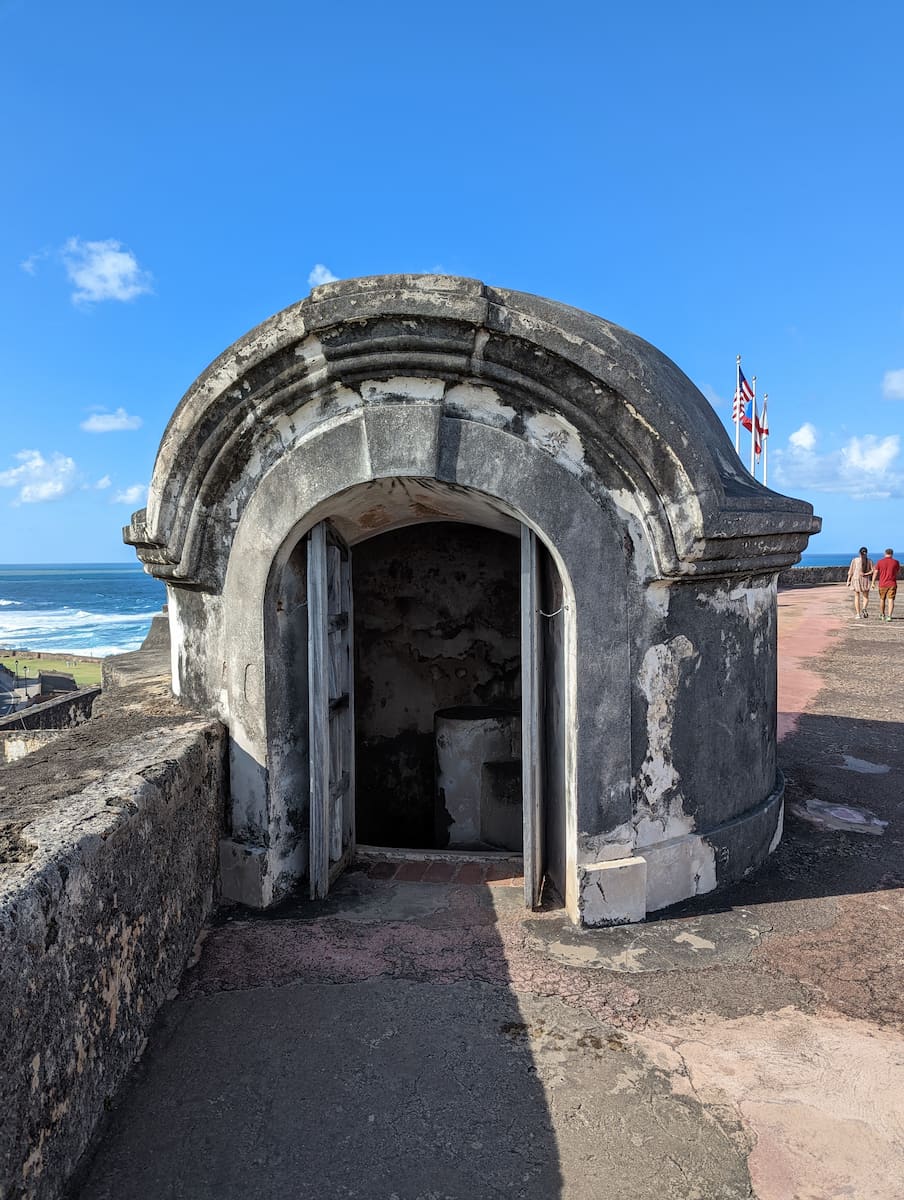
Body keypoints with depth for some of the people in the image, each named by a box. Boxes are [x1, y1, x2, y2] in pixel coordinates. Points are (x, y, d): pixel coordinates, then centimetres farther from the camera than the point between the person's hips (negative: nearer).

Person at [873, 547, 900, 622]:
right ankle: (889, 616, -17)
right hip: (892, 584, -1)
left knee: (882, 599, 17)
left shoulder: (880, 562, -2)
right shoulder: (896, 562, -2)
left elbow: (876, 573, -2)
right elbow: (898, 573, 10)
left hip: (882, 584, 1)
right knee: (891, 600, -5)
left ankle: (882, 615, 30)